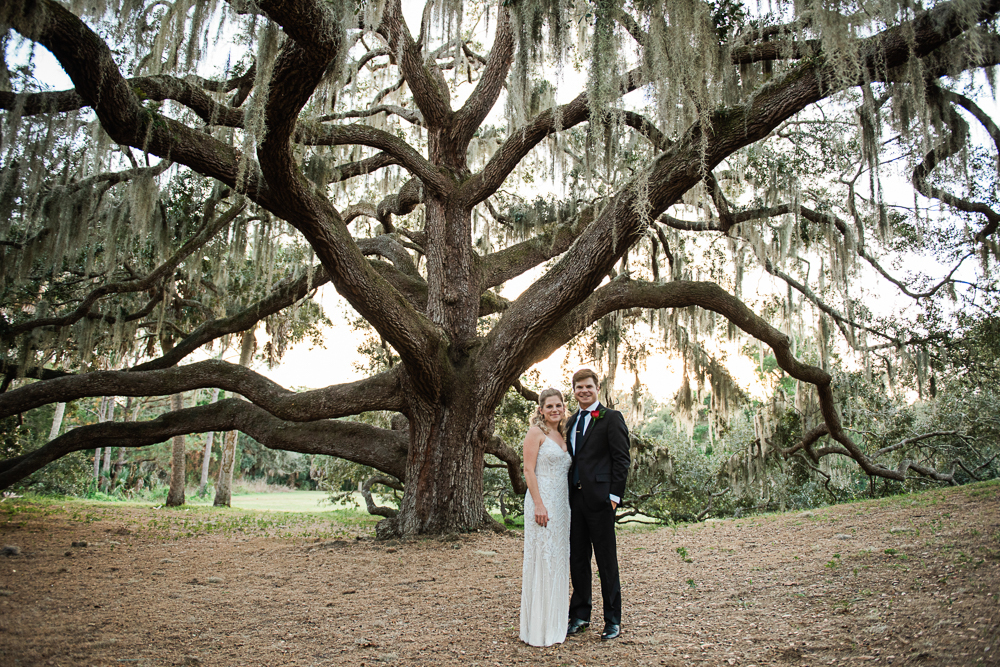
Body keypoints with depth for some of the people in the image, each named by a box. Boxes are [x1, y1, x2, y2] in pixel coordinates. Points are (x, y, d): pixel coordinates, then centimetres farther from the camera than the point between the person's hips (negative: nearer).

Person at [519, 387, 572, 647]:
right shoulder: (536, 432, -6)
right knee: (541, 559, -4)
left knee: (558, 560, 12)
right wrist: (539, 505, -19)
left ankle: (555, 624, 23)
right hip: (542, 501, -8)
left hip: (561, 502, 8)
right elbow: (528, 470, -12)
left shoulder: (562, 436, 16)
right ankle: (538, 628, 6)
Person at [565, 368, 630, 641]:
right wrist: (567, 496, 11)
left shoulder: (611, 418, -4)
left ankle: (613, 620, 16)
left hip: (599, 499, -6)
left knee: (606, 561, 3)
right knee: (577, 559, 13)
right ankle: (580, 615, 26)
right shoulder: (571, 422, 16)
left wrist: (614, 495, -14)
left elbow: (622, 459, -8)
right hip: (575, 499, 6)